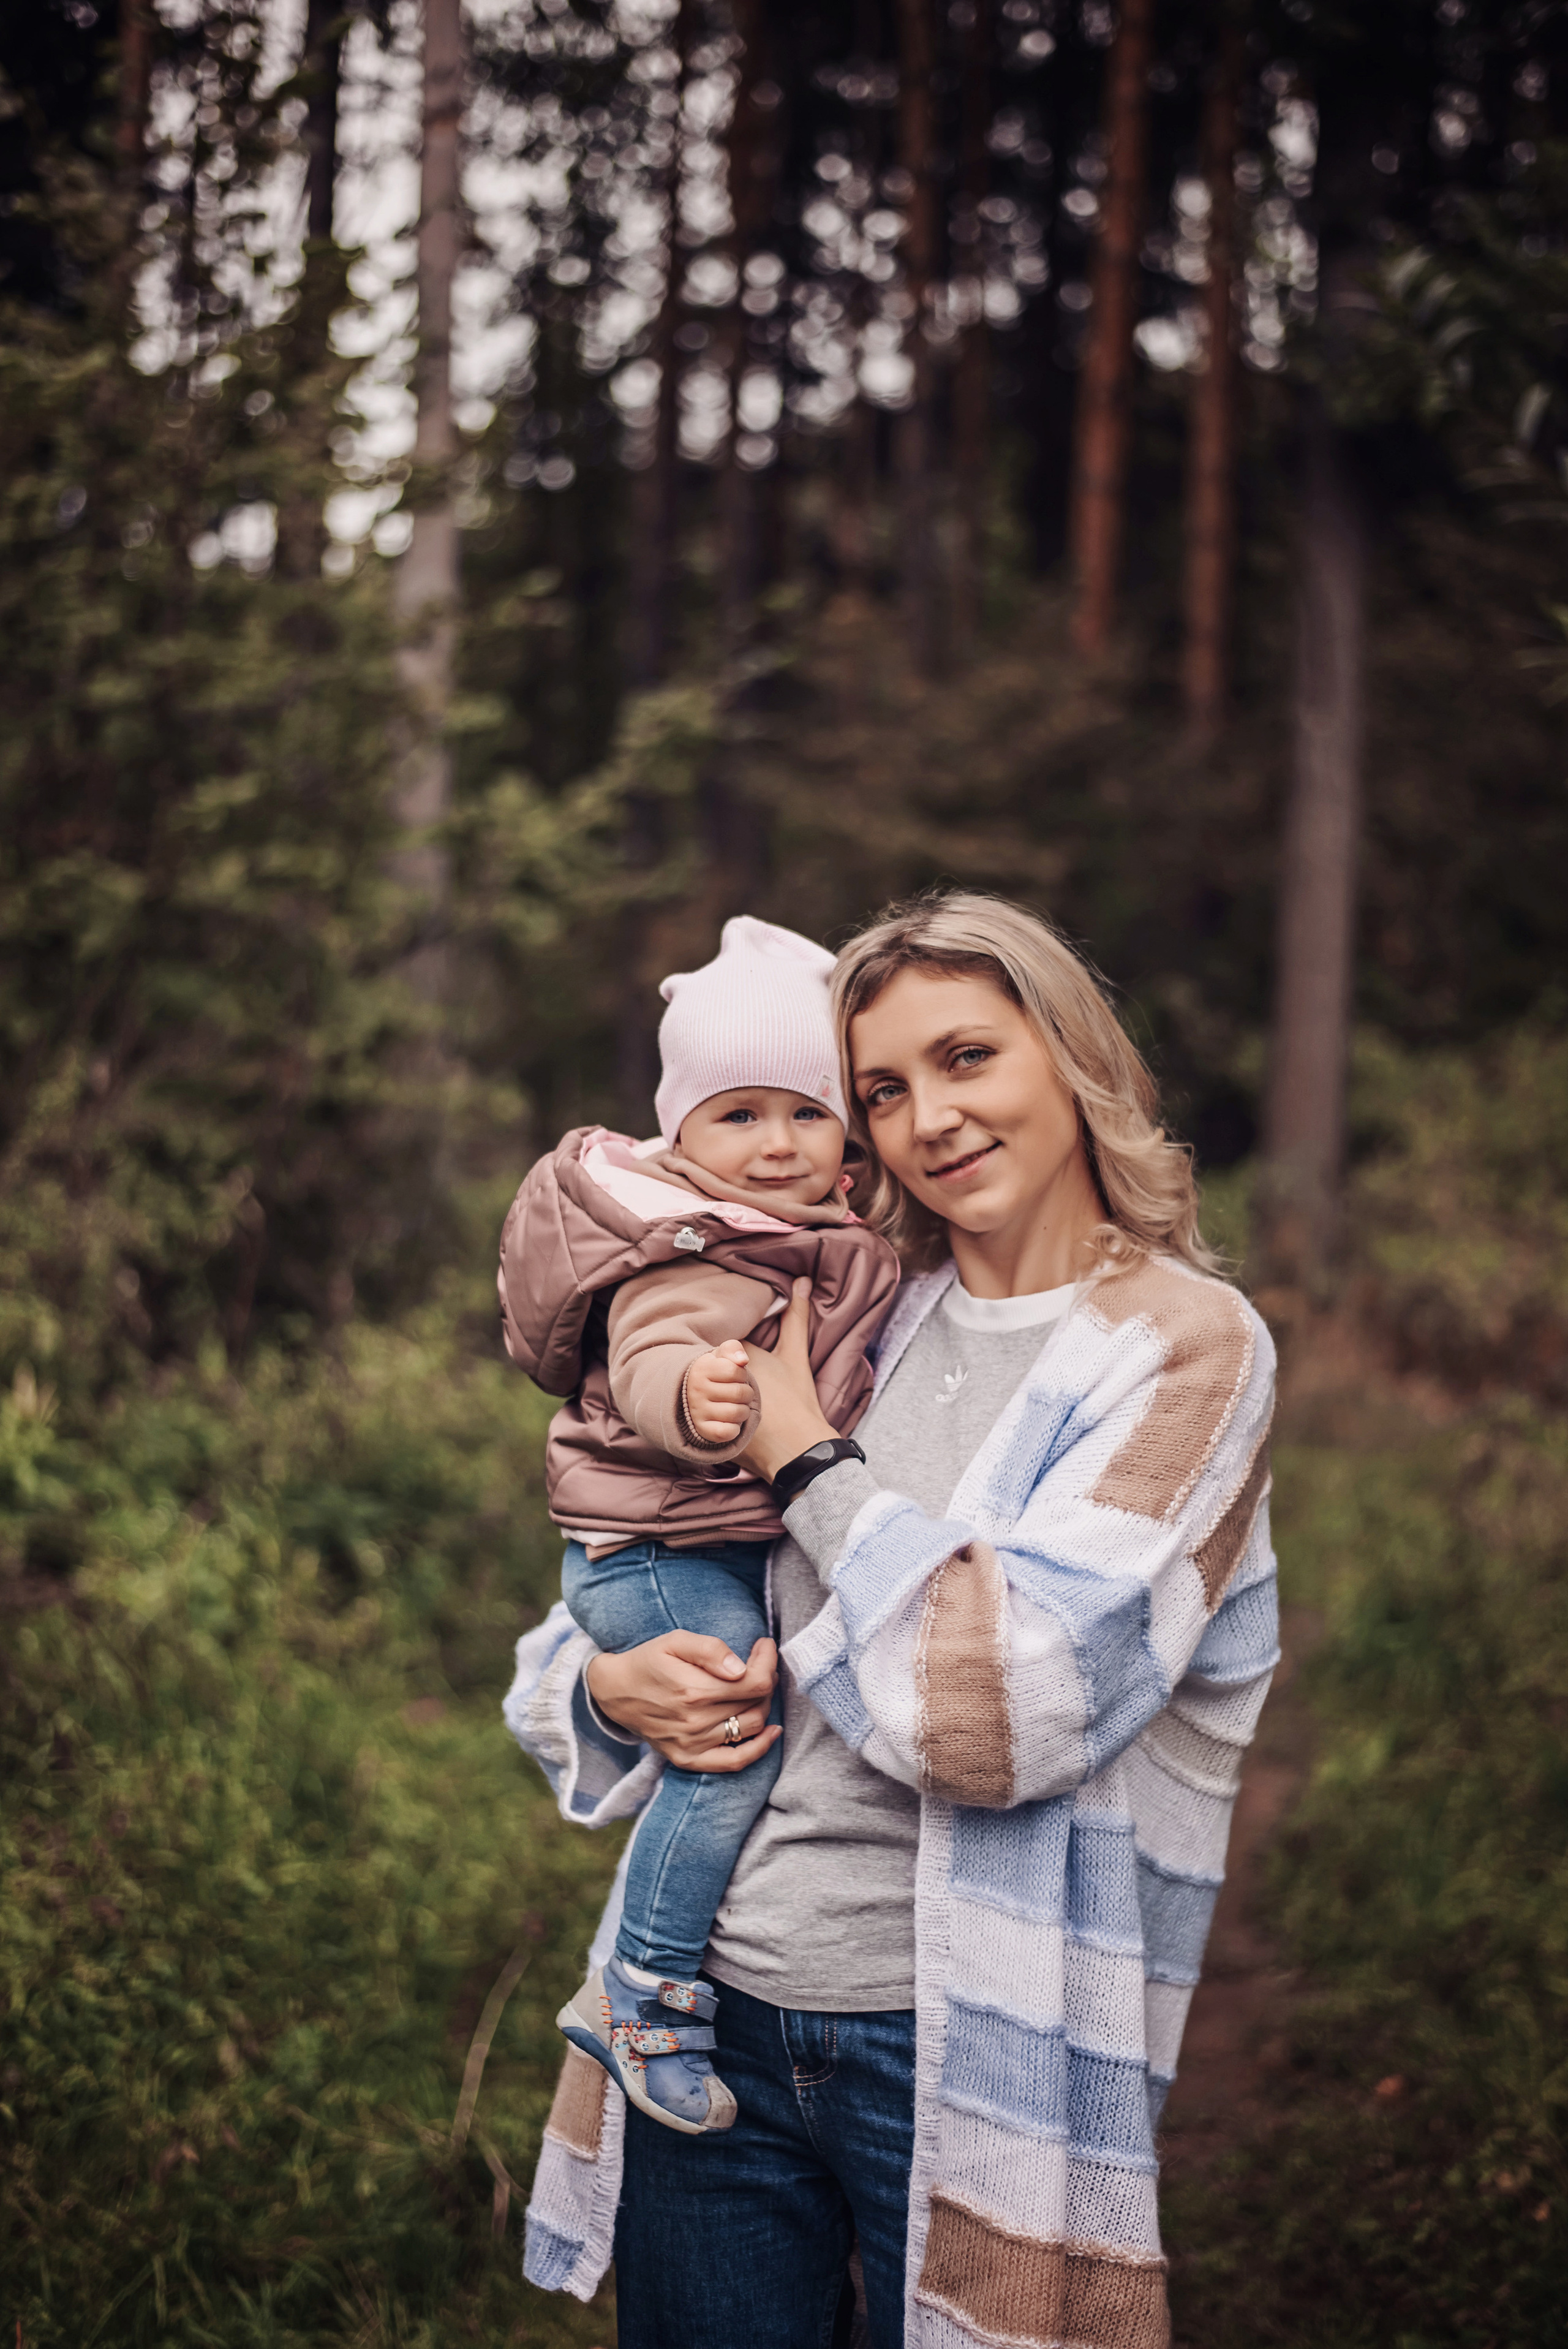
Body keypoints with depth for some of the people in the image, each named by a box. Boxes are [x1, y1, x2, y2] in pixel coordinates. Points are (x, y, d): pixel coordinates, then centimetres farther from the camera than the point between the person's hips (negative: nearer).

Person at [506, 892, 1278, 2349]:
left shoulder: (1185, 1343, -7)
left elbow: (1007, 1708, -20)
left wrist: (802, 1453, -10)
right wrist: (604, 1681, -8)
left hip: (971, 2051, -5)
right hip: (709, 2017, 5)